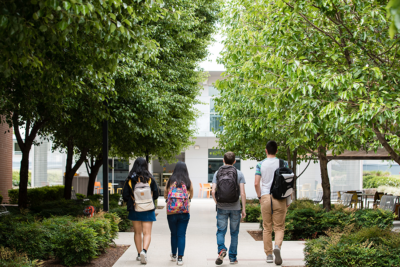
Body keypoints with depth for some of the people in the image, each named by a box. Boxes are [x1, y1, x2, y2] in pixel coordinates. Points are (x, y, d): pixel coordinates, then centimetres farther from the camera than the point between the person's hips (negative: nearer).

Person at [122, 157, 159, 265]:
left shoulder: (130, 179, -5)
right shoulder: (150, 179, -6)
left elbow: (125, 195, -2)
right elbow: (156, 194, 1)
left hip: (134, 210, 1)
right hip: (148, 211, -1)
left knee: (137, 233, 14)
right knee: (147, 233, 0)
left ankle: (139, 254, 17)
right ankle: (144, 251, -22)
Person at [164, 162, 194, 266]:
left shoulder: (170, 181, -2)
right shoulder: (188, 182, -2)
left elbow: (165, 196, 7)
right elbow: (191, 196, 12)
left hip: (171, 211, 1)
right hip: (184, 212, 0)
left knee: (173, 234, 16)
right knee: (181, 235, 4)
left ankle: (173, 255, 28)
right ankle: (180, 258, 0)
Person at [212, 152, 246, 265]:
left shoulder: (217, 173, 2)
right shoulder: (239, 174, -2)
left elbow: (213, 191, -5)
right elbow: (242, 193, -8)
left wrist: (217, 203, 11)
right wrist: (244, 208, -1)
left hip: (221, 207, 0)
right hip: (235, 207, 0)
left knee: (221, 231, 7)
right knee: (234, 233, 10)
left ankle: (221, 250, -17)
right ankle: (232, 257, 14)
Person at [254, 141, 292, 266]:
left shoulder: (260, 164, 1)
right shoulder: (282, 163, 1)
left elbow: (256, 183, -4)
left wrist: (259, 197, 9)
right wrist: (289, 198, 7)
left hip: (265, 197, 1)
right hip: (279, 198, 0)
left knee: (267, 228, 10)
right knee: (279, 227, 5)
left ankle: (269, 254, 12)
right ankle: (277, 247, -21)